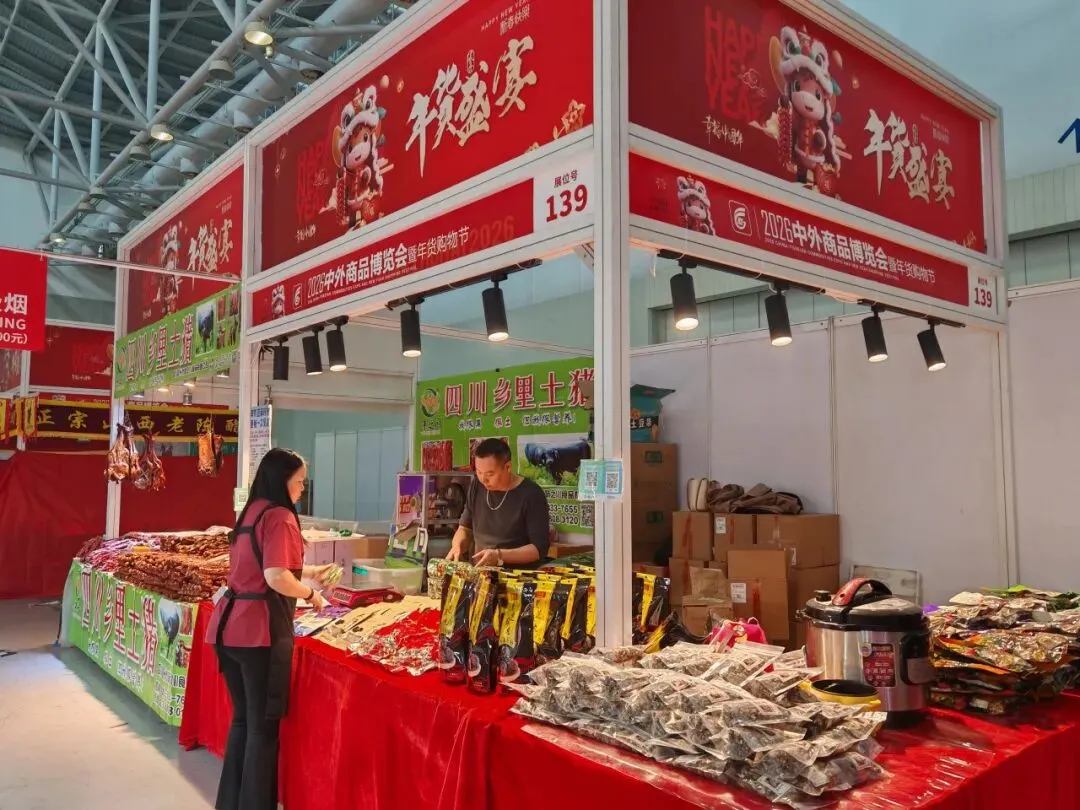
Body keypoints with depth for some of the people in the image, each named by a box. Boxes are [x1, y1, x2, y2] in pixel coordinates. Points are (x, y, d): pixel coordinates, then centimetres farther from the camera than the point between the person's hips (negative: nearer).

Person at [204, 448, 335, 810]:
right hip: (260, 630, -9)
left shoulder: (251, 512, 15)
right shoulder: (279, 516, -13)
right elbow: (276, 578, -23)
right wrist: (310, 593, -7)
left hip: (230, 625, 9)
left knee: (243, 719, 20)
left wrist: (309, 572, 29)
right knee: (263, 725, 4)